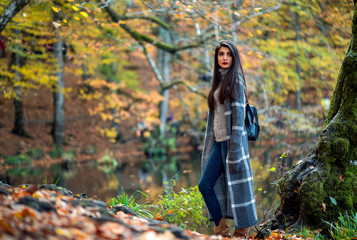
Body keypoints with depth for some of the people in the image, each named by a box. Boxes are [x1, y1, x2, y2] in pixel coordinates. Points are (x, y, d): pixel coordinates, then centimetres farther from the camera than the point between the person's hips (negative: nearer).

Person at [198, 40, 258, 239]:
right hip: (219, 141, 8)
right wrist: (211, 143, 18)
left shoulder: (235, 80, -7)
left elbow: (238, 116, -14)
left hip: (232, 140, -8)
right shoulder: (219, 81, 17)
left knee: (236, 185, -2)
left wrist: (234, 148, -19)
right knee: (205, 185, 5)